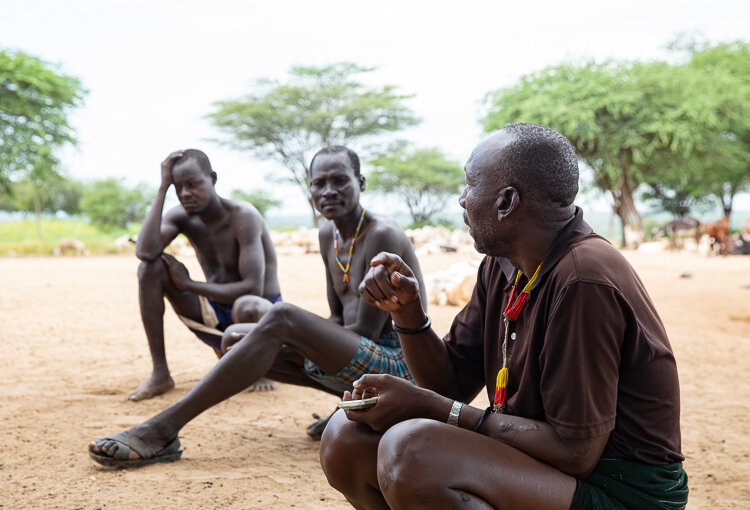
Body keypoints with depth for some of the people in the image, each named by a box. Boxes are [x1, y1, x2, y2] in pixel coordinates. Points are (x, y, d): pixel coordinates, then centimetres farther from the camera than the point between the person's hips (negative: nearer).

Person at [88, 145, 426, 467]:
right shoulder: (328, 235, 12)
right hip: (362, 363, 9)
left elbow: (366, 330, -18)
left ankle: (163, 429, -29)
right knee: (236, 337, 1)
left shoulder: (382, 235, -14)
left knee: (281, 318, -29)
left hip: (398, 366, -9)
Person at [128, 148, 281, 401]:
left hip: (261, 313, -5)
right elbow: (144, 252, -26)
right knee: (150, 267, -12)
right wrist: (163, 188, -22)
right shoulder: (180, 216, -5)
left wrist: (188, 284, -21)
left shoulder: (243, 215, -22)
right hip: (216, 316, 5)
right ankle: (160, 373, -8)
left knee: (247, 307, -42)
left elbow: (253, 288, -30)